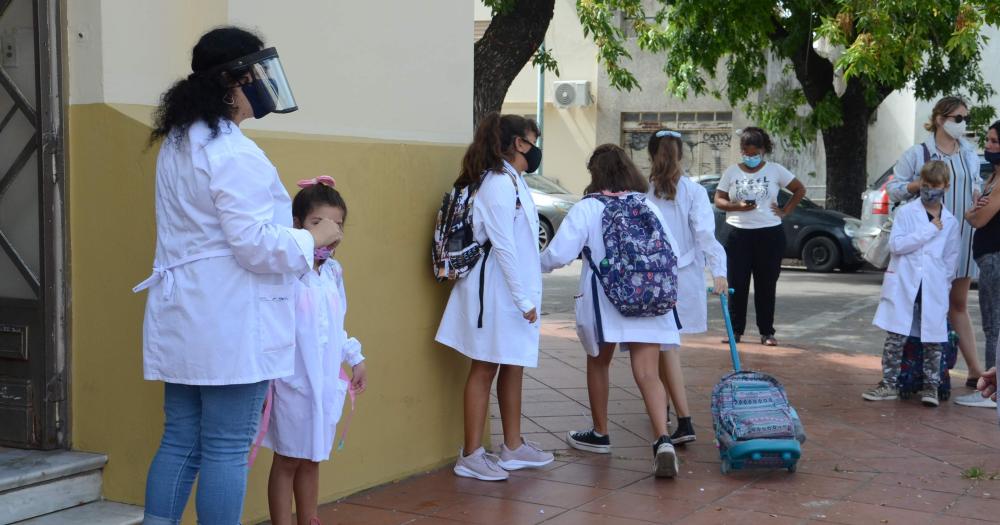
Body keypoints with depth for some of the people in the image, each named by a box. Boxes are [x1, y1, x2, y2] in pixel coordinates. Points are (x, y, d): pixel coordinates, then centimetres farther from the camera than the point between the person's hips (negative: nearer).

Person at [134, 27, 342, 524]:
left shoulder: (177, 144, 14)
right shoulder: (234, 154, -18)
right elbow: (255, 244, -20)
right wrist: (314, 237, -5)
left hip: (184, 320, 9)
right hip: (231, 325, -9)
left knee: (179, 441, 12)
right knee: (226, 449, 0)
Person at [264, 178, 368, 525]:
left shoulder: (333, 272, 8)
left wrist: (355, 358, 20)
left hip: (326, 382, 7)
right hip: (292, 382, -7)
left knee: (312, 460, 17)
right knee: (288, 460, 5)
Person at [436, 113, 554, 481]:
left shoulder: (511, 181, 14)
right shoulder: (498, 183, -16)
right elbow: (503, 246, -20)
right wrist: (523, 299, -17)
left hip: (515, 290, 9)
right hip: (497, 291, -9)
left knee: (513, 366, 15)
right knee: (484, 369, -2)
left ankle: (513, 447, 26)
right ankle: (470, 456, 6)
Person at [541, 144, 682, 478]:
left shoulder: (586, 209, -7)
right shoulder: (648, 207, 4)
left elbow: (559, 254, -11)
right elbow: (672, 252, 6)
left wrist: (539, 265, 10)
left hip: (603, 302, -2)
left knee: (598, 363, 21)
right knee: (647, 374, -2)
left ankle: (600, 434, 34)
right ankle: (662, 441, -22)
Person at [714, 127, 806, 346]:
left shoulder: (775, 170, 4)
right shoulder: (732, 172, 7)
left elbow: (800, 190, 11)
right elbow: (719, 200, 6)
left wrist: (785, 211, 0)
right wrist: (737, 206, -12)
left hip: (769, 234, -1)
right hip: (738, 234, 1)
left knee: (766, 285, 4)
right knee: (737, 284, 0)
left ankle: (767, 332, 10)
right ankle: (735, 330, 9)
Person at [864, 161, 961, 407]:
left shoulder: (950, 222, 8)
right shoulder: (905, 212, 2)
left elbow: (951, 259, 12)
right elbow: (896, 244, -11)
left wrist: (943, 285, 4)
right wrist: (929, 230, -11)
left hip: (933, 289, 2)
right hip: (904, 285, -1)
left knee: (934, 338, 2)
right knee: (895, 337, 0)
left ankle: (931, 386, 14)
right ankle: (889, 384, 9)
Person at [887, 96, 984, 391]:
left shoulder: (970, 155, 11)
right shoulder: (918, 154, -3)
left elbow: (977, 185, 22)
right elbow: (893, 188, -2)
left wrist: (979, 194, -1)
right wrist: (920, 184, -19)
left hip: (963, 234, 5)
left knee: (959, 303, 11)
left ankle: (975, 370, 12)